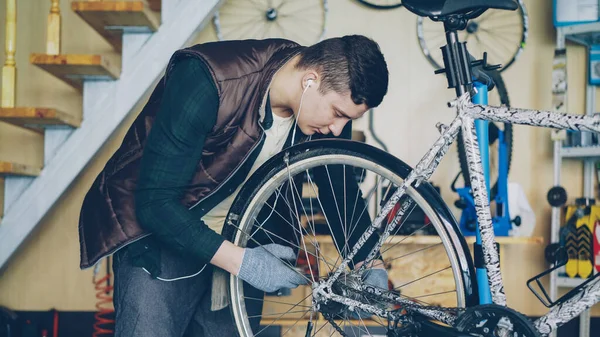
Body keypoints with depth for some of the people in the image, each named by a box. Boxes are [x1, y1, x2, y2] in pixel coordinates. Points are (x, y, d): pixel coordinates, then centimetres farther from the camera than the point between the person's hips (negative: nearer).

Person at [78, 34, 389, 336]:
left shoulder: (332, 98, -10)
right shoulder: (207, 80, -29)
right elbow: (154, 202, -29)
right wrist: (241, 262, -35)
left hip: (239, 241, 6)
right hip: (158, 229, -5)